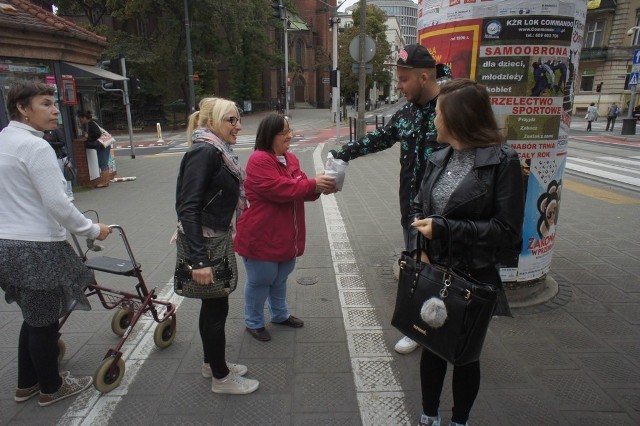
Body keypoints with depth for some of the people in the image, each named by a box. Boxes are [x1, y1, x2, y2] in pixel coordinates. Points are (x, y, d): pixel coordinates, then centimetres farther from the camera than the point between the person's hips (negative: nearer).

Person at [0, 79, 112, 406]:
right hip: (37, 248, -9)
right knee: (45, 321, 8)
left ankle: (26, 384, 37)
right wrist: (93, 230, -9)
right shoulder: (35, 147, -18)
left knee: (33, 318, 22)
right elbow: (57, 204, -21)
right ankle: (51, 388, 26)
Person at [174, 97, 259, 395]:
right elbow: (188, 208, -24)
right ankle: (221, 377, 22)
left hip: (215, 240, 9)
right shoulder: (204, 152, -19)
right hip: (205, 244, -9)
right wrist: (199, 260, -28)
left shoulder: (217, 152, 9)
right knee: (217, 307, 4)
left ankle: (212, 363, 38)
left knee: (212, 305, 20)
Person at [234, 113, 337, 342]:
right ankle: (253, 322, 28)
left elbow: (302, 189, 8)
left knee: (280, 279, 24)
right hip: (261, 237, -8)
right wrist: (314, 184, -28)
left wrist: (319, 187, -13)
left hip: (286, 236, 8)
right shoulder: (259, 160, -19)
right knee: (261, 280, 8)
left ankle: (280, 314, 43)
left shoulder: (290, 159, 9)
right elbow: (280, 189, -28)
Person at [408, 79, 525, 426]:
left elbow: (507, 230, -17)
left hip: (474, 278, -5)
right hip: (432, 271, 5)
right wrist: (418, 246, -10)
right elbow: (418, 208, 8)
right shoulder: (438, 159, 4)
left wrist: (443, 229, -21)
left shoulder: (503, 161, -14)